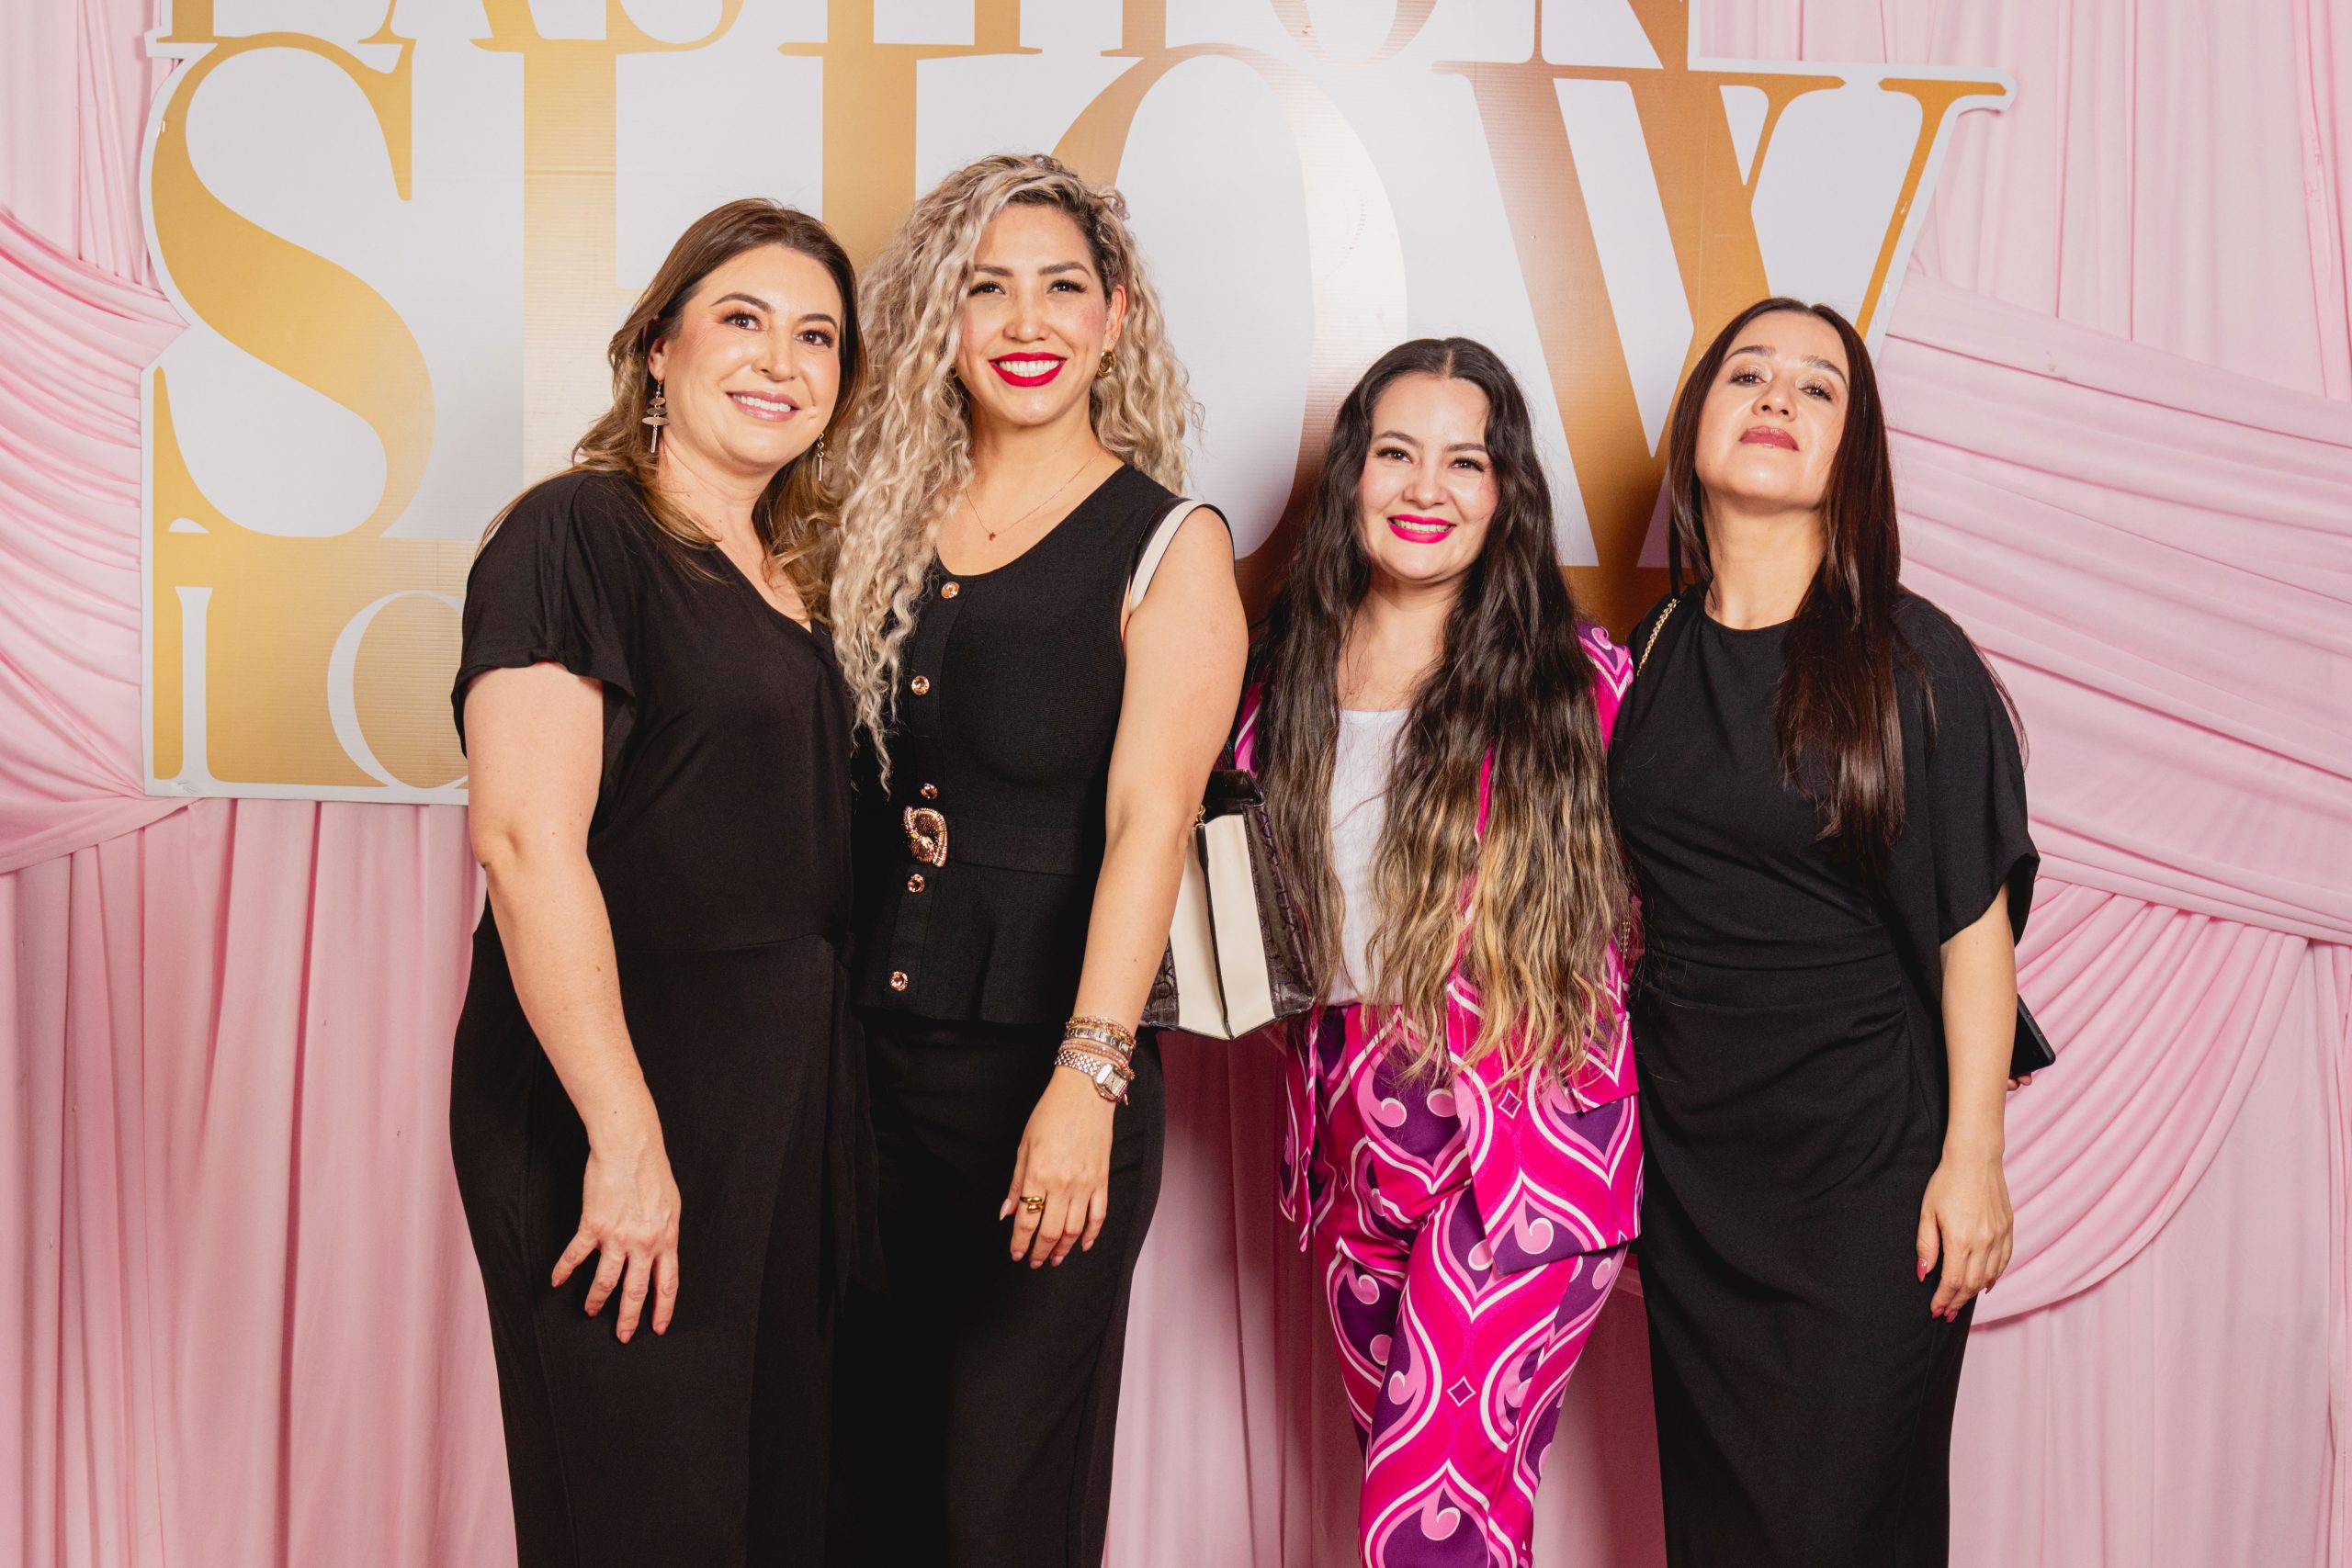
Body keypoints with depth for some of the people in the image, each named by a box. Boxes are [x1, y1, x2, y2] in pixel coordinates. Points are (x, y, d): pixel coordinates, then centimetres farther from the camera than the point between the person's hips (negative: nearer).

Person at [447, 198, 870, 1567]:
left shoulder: (793, 573, 14)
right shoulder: (576, 535, -11)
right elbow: (526, 840, -20)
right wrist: (624, 1135, -23)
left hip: (789, 1079, 8)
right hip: (622, 1083, -8)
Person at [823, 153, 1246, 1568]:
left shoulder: (1172, 546, -3)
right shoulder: (892, 523, 10)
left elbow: (1149, 819, -14)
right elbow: (846, 781, 10)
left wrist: (1087, 1078, -24)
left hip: (1043, 1063, -4)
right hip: (871, 1052, 4)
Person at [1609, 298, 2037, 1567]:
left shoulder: (1909, 659, -9)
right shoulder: (1656, 650, 4)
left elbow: (1974, 924, -8)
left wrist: (1971, 1157, -10)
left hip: (1868, 1156, -4)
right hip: (1686, 1151, 4)